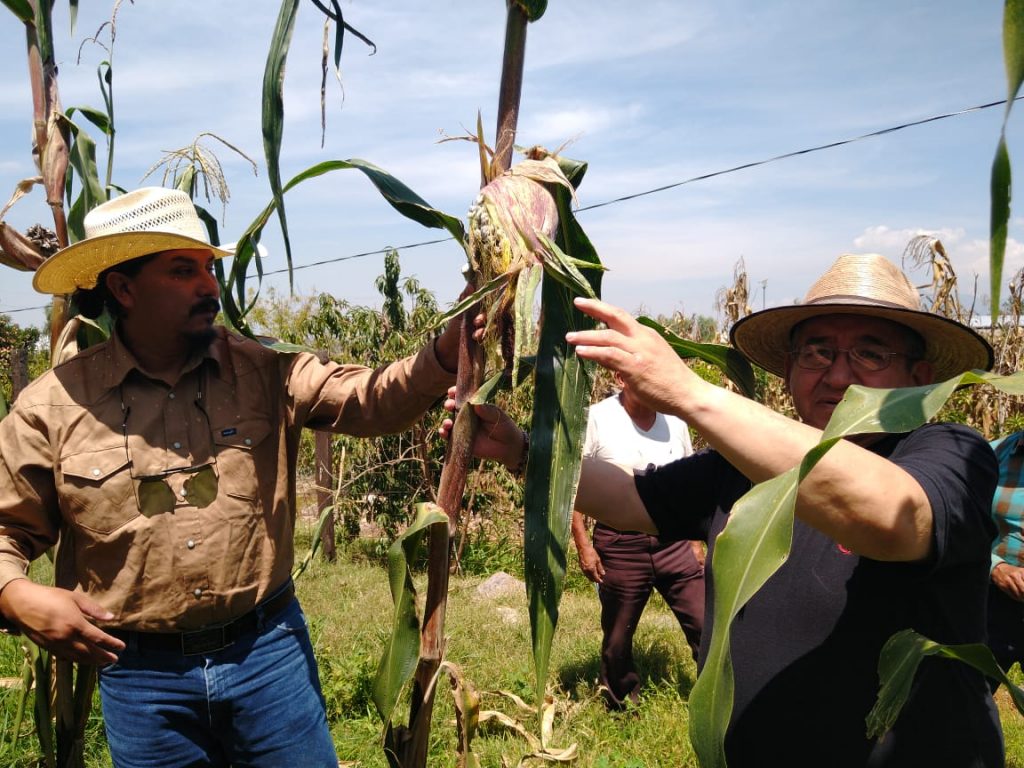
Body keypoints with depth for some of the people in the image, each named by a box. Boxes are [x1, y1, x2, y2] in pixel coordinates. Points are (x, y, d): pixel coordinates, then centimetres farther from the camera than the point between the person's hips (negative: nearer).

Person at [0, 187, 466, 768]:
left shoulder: (264, 371, -4)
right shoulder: (53, 407, -5)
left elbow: (370, 401, -16)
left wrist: (448, 353, -33)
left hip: (270, 652, 1)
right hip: (142, 675, 0)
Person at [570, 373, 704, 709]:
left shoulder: (674, 421, 5)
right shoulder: (596, 419, -9)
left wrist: (696, 540, 14)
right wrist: (584, 546, -11)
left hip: (673, 542, 3)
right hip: (621, 545, -3)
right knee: (617, 638, 10)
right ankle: (620, 707, 32)